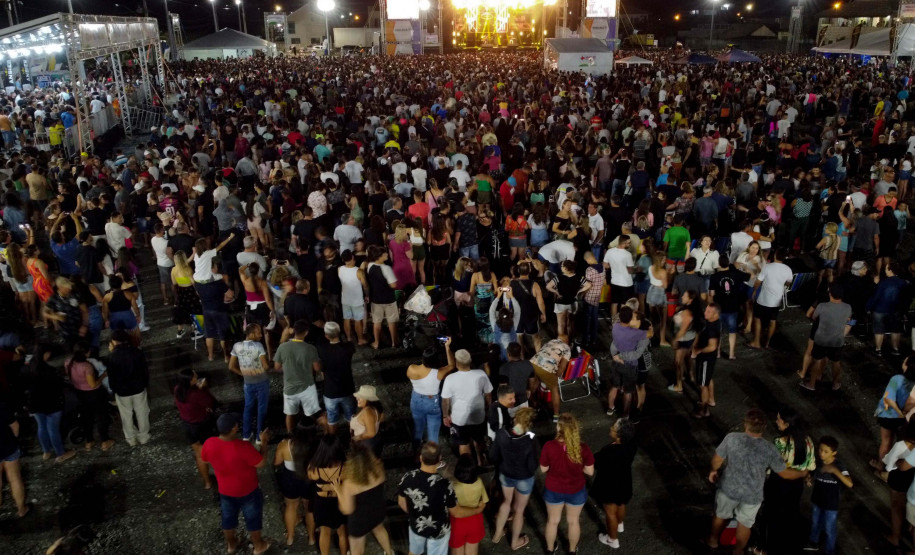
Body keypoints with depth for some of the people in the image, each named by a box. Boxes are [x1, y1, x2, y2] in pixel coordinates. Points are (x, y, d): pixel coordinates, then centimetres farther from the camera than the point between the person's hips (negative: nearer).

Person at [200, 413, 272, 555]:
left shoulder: (209, 444, -23)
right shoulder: (243, 447, -37)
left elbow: (204, 460, 0)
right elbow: (261, 463, -23)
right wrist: (264, 443, -14)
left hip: (225, 490, 4)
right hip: (247, 491, -4)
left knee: (228, 517, 28)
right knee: (252, 518, 21)